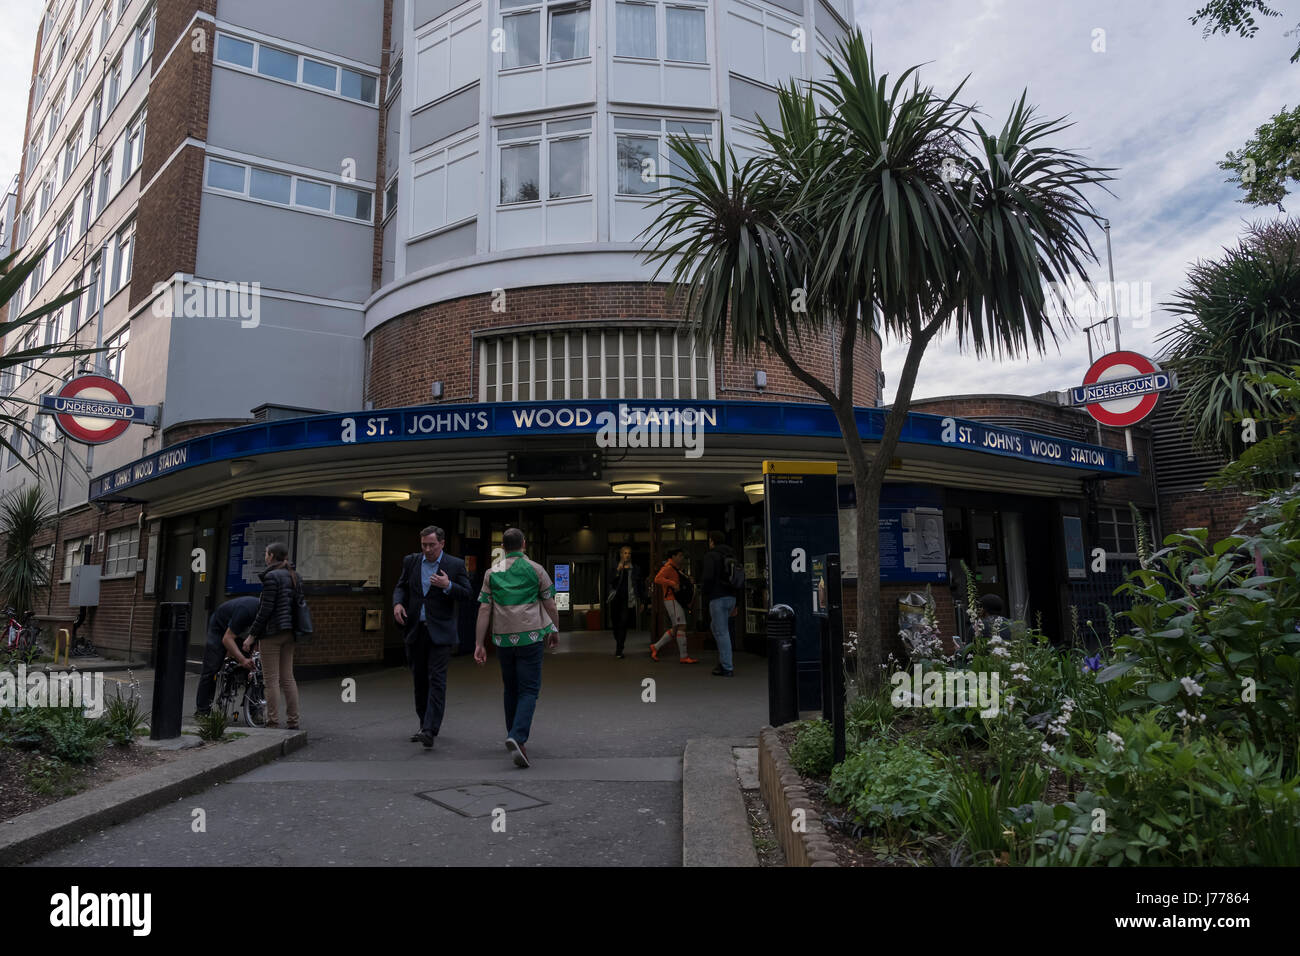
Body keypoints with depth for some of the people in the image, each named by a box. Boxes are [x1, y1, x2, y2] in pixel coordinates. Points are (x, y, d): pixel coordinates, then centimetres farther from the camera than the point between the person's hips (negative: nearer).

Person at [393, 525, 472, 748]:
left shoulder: (456, 565, -3)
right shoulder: (411, 561, 8)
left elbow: (467, 594, -4)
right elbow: (401, 587, 14)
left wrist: (448, 586, -21)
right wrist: (397, 603, -6)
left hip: (440, 631, -4)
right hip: (415, 630, 4)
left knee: (436, 678, -11)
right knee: (419, 679, 12)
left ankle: (430, 730, -15)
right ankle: (425, 723, 26)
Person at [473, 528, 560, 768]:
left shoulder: (492, 573, 7)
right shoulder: (536, 570, 1)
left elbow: (484, 610, 3)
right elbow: (550, 605, 2)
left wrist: (479, 644, 4)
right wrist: (555, 631, 17)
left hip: (503, 639, 3)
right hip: (531, 637, -3)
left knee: (511, 689, 18)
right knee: (529, 690, -3)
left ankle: (513, 736, 28)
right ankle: (518, 738, -22)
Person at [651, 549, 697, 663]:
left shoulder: (675, 568, 21)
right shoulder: (668, 567, -9)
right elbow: (658, 579, -22)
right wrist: (673, 584, -26)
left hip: (677, 601, 10)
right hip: (672, 600, -10)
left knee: (675, 629, 11)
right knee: (681, 627, -11)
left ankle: (655, 647, 18)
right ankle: (683, 656, -10)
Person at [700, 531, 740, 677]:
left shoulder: (711, 555, -7)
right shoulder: (731, 556, 16)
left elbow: (708, 576, -20)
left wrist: (703, 589, 2)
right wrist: (734, 605, 21)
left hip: (717, 598, -8)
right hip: (731, 597, 8)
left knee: (722, 632, -4)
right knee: (715, 627, 21)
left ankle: (727, 668, -3)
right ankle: (723, 661, 18)